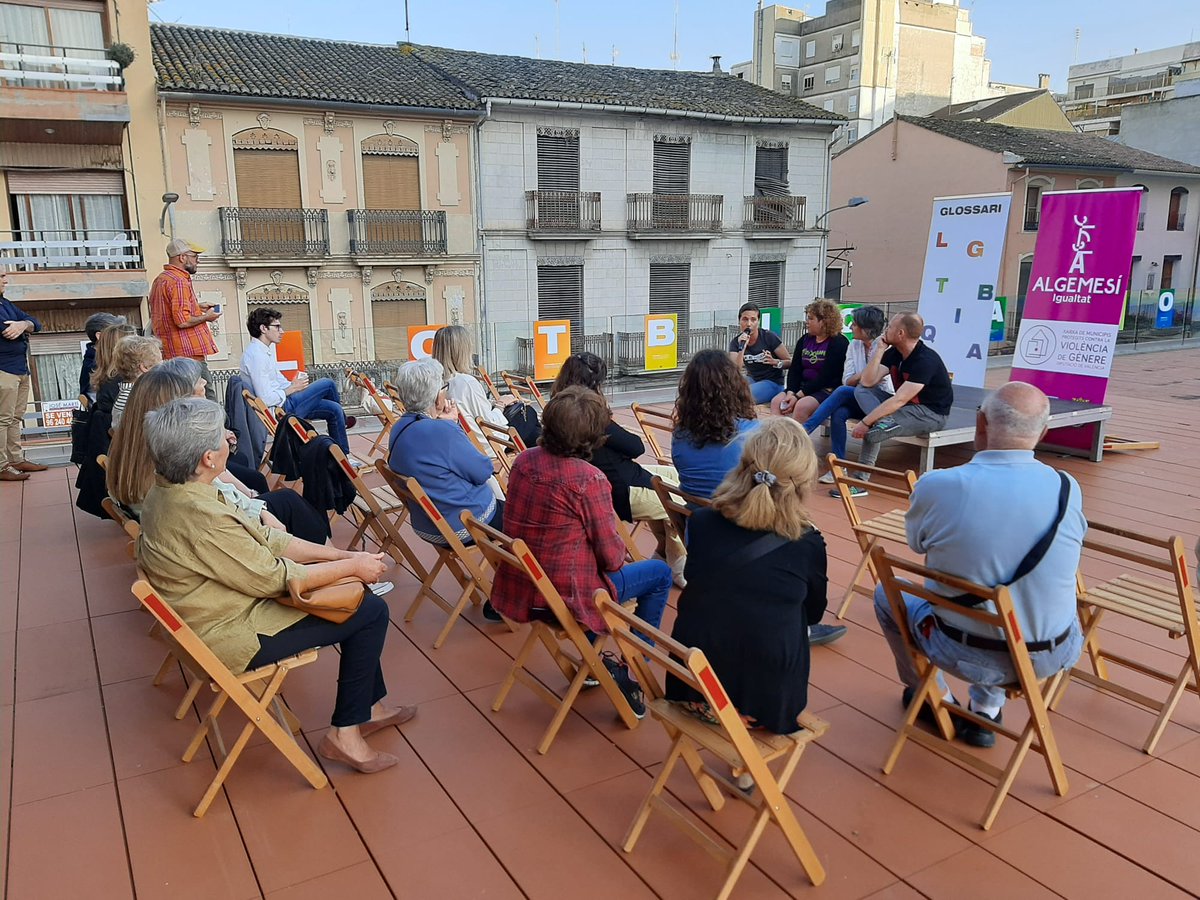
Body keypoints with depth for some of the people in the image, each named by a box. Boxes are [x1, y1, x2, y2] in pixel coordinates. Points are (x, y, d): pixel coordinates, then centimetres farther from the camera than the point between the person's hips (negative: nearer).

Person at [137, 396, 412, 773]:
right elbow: (274, 578, -23)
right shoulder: (201, 519, -32)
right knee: (370, 612, -5)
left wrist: (342, 554, -2)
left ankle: (369, 707, 27)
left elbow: (260, 538, 2)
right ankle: (344, 734, 7)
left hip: (214, 614, 10)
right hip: (233, 636, -10)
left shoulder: (167, 492, -1)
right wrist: (352, 566, -11)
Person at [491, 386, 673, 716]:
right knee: (660, 573, 12)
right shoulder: (589, 479, -23)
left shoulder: (523, 460, -4)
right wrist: (619, 550, 8)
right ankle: (631, 670, 19)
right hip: (565, 598, -7)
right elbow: (611, 557, -17)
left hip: (518, 590, 7)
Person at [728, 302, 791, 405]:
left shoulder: (769, 337, -13)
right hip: (752, 380, 5)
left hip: (773, 382, -5)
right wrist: (742, 348, -29)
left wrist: (776, 362, -27)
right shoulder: (735, 342, -4)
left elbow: (790, 362, -6)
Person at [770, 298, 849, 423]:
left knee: (801, 406, -33)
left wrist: (798, 396, -20)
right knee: (776, 401, -17)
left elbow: (825, 377, -16)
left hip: (827, 390, -7)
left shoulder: (838, 343, -8)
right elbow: (794, 370, 6)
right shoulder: (804, 340, 14)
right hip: (803, 387, 7)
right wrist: (791, 393, -13)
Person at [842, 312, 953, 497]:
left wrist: (866, 422, -33)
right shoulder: (894, 353, 1)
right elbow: (867, 382, -4)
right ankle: (884, 421, -34)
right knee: (862, 390, -9)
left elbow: (899, 400, -32)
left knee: (872, 429, -30)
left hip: (930, 413, -9)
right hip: (906, 405, 9)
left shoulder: (926, 360, -26)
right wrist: (879, 350, -11)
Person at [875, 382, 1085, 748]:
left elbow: (917, 543, 1)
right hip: (1054, 657, 3)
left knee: (886, 594, 24)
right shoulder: (1068, 489, -12)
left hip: (967, 656, -3)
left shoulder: (937, 485, -21)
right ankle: (986, 709, 33)